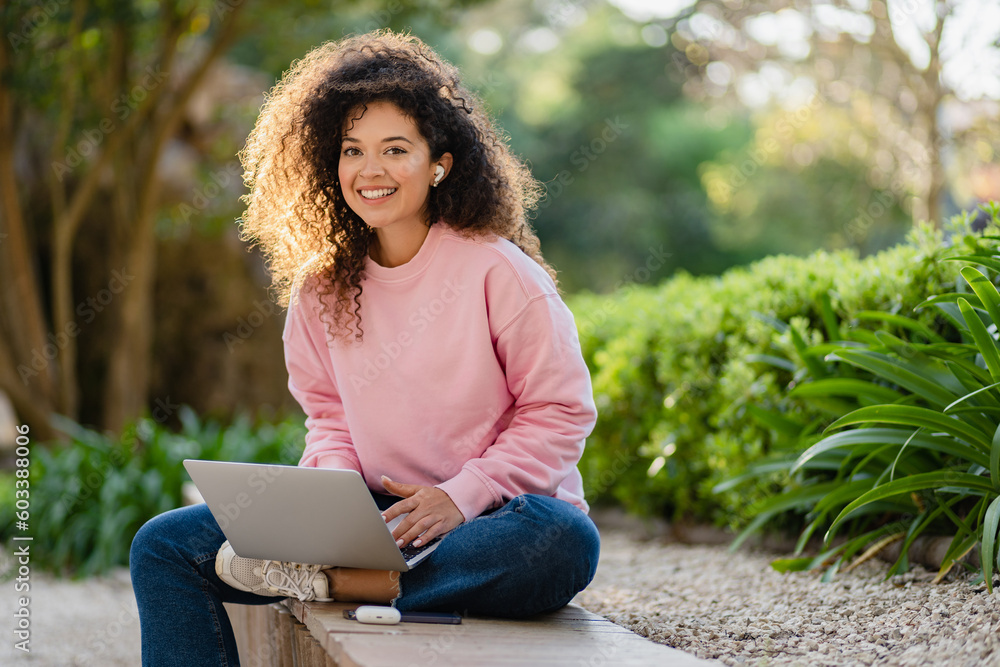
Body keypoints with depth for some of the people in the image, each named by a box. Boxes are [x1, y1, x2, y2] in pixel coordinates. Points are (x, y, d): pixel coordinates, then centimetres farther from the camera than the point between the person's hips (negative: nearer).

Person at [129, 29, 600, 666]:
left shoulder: (499, 273, -11)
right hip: (376, 515, 4)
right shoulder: (322, 288, 5)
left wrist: (461, 496, -18)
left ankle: (326, 581, -30)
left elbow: (562, 411, -9)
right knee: (165, 545, -6)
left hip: (492, 514, -4)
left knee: (565, 544, -40)